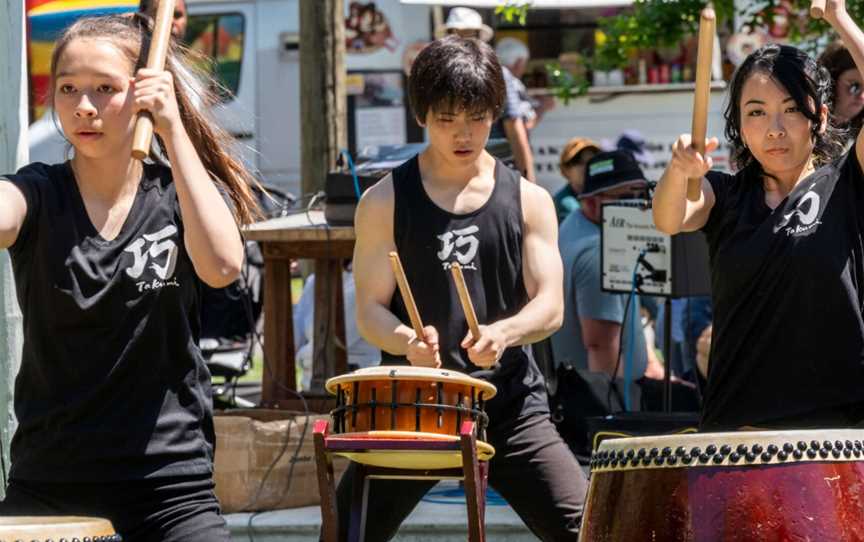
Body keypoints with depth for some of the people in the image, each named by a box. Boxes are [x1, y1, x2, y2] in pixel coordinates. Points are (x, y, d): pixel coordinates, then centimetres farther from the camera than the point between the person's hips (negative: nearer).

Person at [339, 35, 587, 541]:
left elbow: (550, 306, -1)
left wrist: (503, 333, -23)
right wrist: (405, 340, -23)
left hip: (511, 405, 0)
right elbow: (370, 309, 0)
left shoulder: (528, 200, 6)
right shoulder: (385, 202, 3)